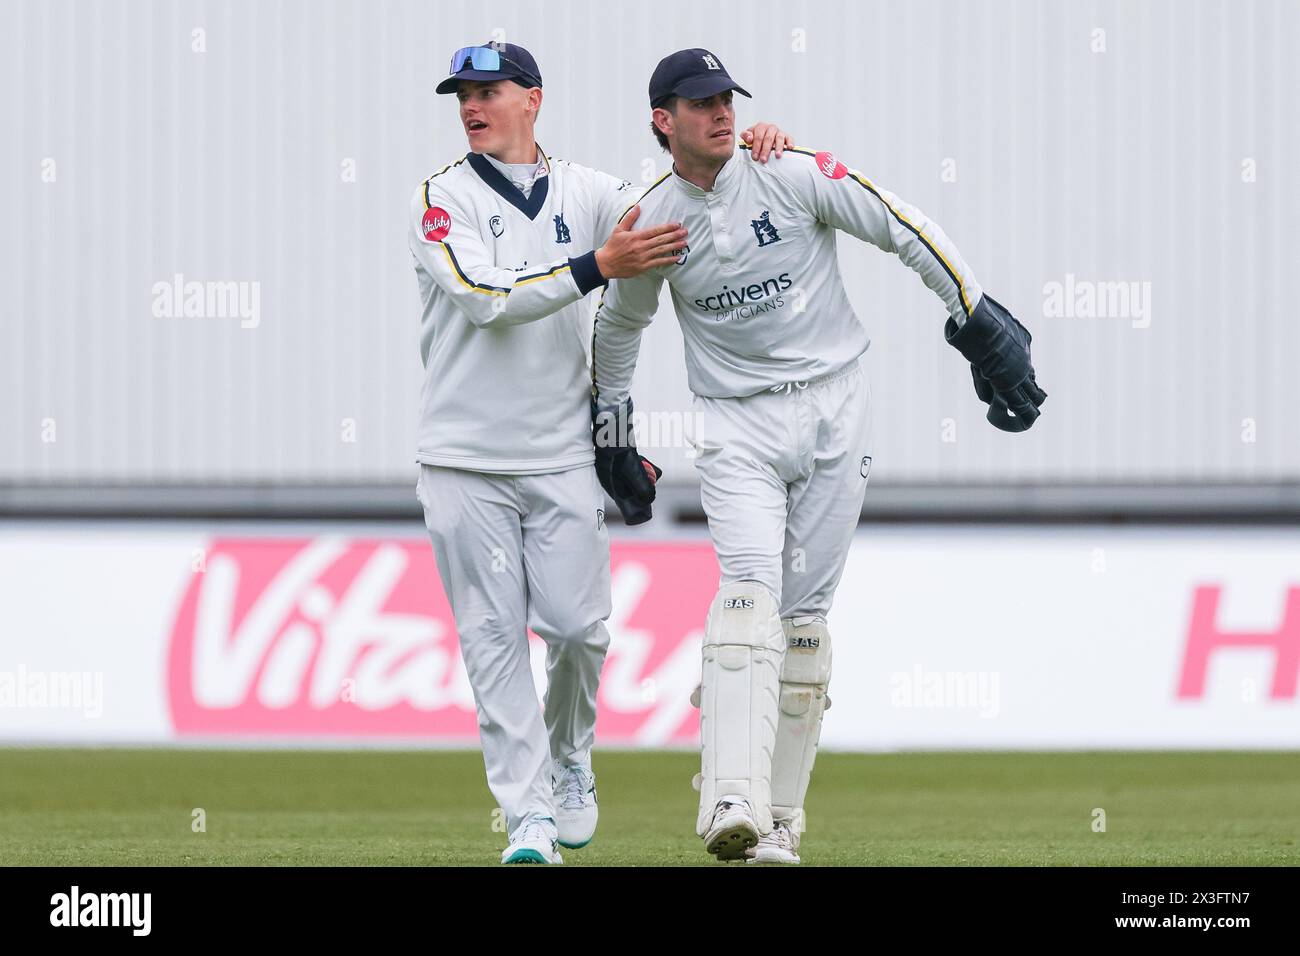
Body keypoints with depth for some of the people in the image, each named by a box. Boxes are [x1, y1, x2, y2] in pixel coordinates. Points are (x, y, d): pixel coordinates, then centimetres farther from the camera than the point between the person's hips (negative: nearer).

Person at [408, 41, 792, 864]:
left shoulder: (586, 193, 9)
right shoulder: (441, 200, -2)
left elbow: (681, 218, 7)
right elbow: (483, 298, -17)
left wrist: (749, 150, -11)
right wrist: (596, 266, -26)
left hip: (563, 457, 2)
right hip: (466, 461, -2)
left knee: (579, 627, -1)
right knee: (494, 638, -3)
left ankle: (569, 762, 27)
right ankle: (528, 814, -1)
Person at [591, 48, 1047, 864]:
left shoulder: (792, 175, -7)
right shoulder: (650, 222, 0)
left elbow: (905, 230, -4)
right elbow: (621, 321, 18)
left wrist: (977, 317, -9)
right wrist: (613, 429, 24)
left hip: (835, 413, 0)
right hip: (738, 429, 0)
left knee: (805, 613, 1)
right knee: (750, 591, -19)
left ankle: (780, 819, 6)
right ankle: (733, 804, -32)